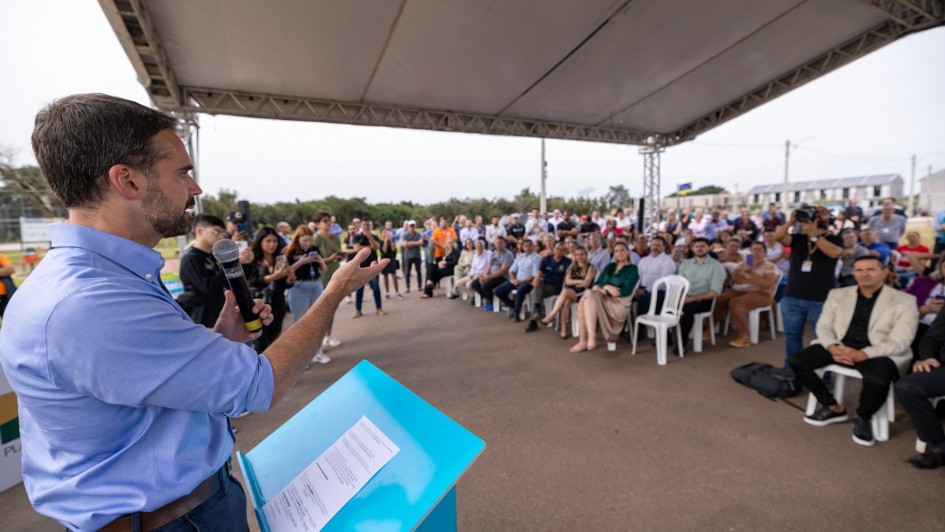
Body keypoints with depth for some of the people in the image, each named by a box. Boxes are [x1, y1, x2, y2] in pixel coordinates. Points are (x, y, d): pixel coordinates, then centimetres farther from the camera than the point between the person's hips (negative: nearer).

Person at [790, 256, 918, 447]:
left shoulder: (904, 301, 1)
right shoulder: (838, 295, 10)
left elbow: (898, 342, -9)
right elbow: (824, 327, 7)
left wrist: (862, 355, -25)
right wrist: (833, 347, -16)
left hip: (878, 353, -3)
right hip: (840, 346, 4)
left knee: (877, 381, -36)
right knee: (797, 361, -18)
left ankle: (863, 418, 1)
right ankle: (834, 408, 5)